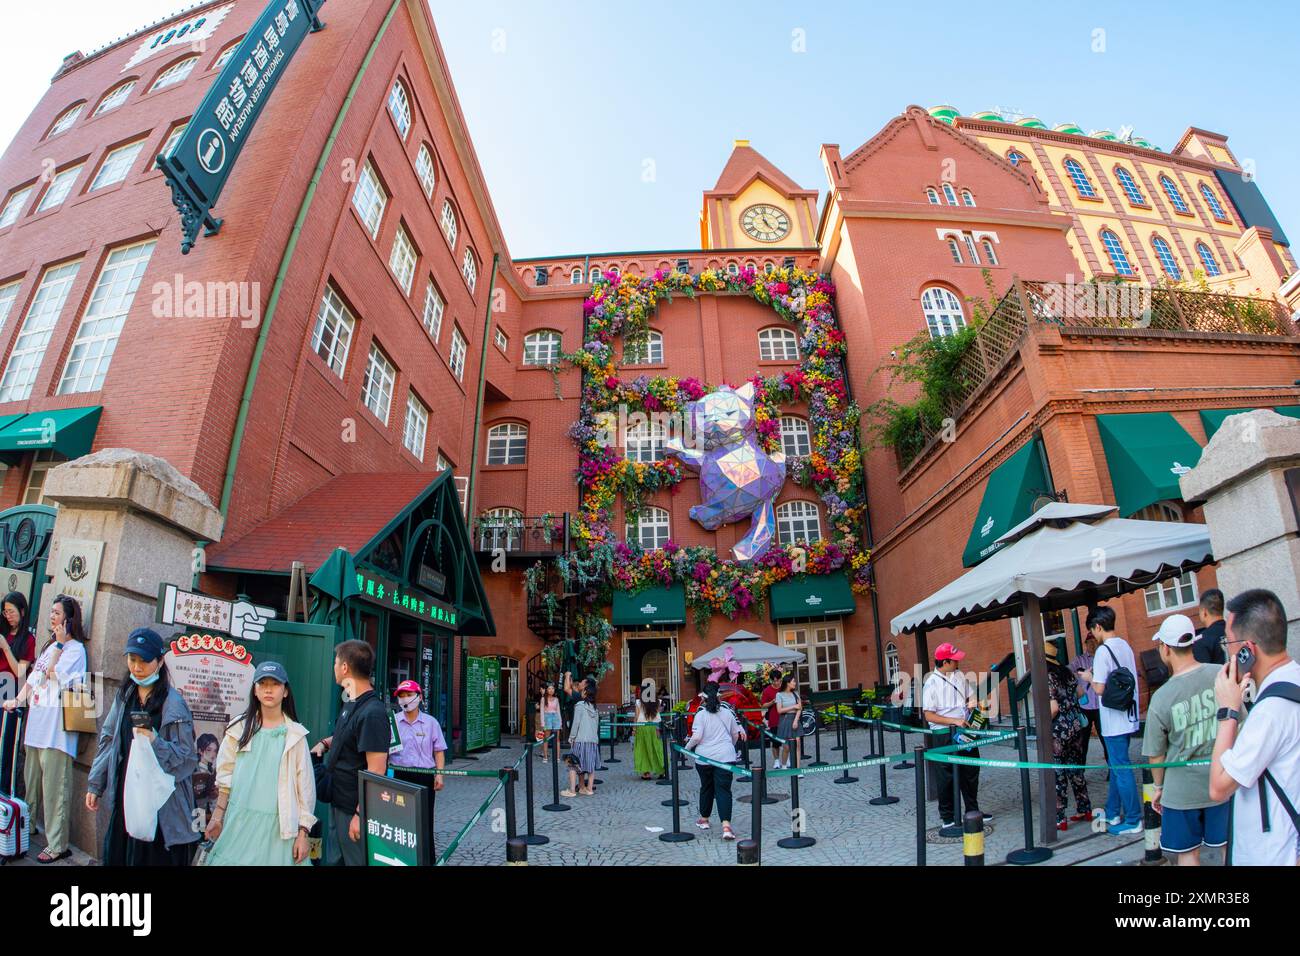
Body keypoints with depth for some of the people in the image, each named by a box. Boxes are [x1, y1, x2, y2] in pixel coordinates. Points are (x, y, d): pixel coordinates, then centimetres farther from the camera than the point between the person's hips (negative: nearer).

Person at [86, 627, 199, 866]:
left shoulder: (173, 703, -14)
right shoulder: (124, 696, 6)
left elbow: (187, 757, -13)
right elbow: (107, 740, 15)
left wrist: (155, 743, -27)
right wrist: (95, 784, 16)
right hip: (125, 794, 6)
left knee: (151, 857, 1)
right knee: (115, 855, 13)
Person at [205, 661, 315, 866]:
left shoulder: (295, 734, -2)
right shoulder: (239, 728, 3)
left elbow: (305, 786, -1)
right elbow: (225, 777, 10)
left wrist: (303, 832, -4)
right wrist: (217, 816, 8)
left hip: (278, 824, -2)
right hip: (239, 820, 2)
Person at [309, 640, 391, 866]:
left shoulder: (372, 713, -25)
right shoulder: (350, 703, 5)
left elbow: (376, 772, -25)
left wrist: (361, 814, -23)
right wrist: (325, 743, 7)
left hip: (355, 810, -9)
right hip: (338, 804, 9)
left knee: (357, 860, 7)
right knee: (335, 860, 22)